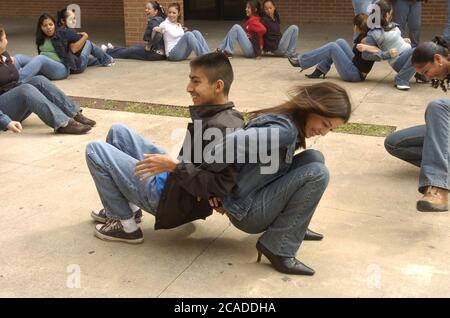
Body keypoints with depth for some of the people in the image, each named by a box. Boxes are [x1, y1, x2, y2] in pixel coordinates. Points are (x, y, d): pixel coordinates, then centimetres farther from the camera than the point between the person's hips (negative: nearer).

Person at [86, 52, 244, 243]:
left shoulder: (220, 128, -29)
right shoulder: (230, 116, 0)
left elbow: (220, 186, -34)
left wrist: (174, 166, -30)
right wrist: (172, 165, -2)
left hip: (172, 199, -9)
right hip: (173, 178, 10)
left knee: (95, 150, -4)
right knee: (118, 132, 17)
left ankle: (125, 225, 3)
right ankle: (128, 206, 21)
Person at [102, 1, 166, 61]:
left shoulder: (153, 21, -17)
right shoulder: (160, 19, 11)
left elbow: (157, 36, -35)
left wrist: (148, 46, -19)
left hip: (155, 53, -8)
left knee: (130, 51, 13)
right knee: (133, 48, 27)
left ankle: (108, 51, 35)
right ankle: (113, 49, 51)